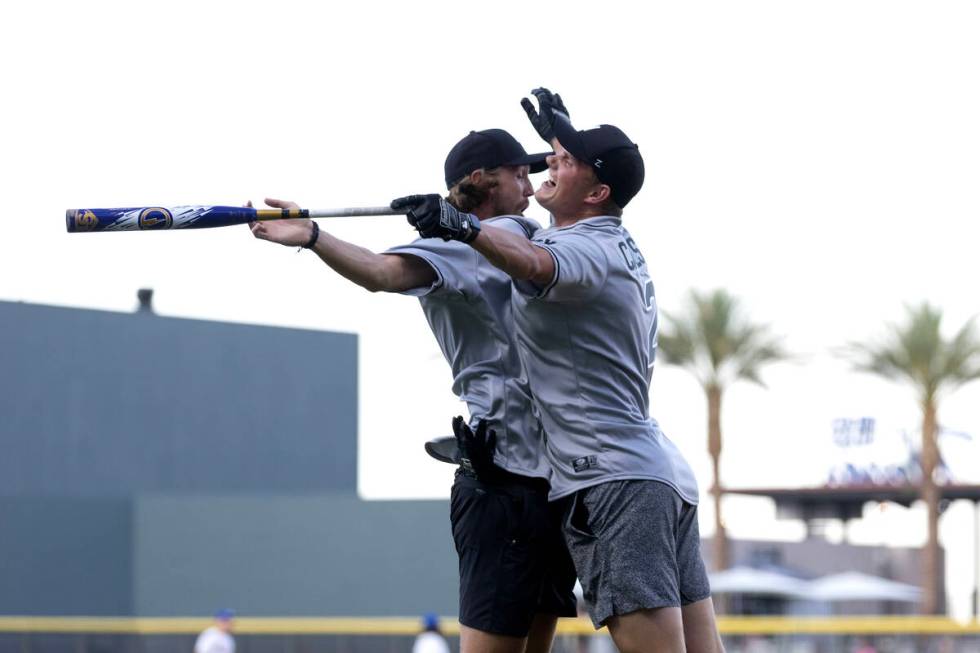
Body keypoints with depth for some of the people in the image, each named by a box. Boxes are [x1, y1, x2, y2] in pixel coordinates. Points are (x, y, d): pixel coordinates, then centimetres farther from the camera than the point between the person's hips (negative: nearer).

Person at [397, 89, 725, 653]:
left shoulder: (588, 249, -9)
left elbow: (536, 266, -34)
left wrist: (464, 228, -51)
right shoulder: (621, 244, 20)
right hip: (667, 473, 10)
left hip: (614, 481, -10)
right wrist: (562, 132, 54)